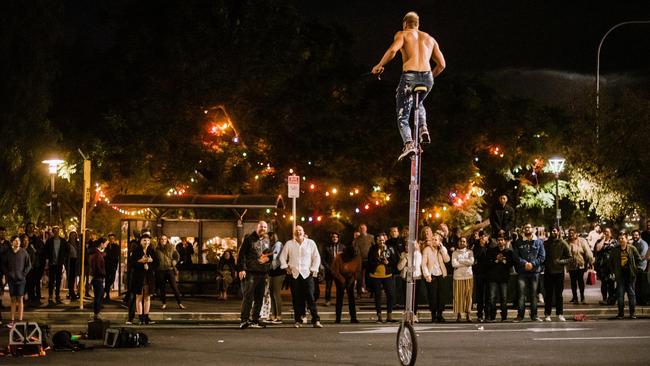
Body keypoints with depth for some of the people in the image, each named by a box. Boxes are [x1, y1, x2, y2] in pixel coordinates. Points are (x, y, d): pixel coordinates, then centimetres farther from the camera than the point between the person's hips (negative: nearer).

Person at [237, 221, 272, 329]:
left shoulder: (267, 241, 17)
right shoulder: (249, 239, 0)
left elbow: (271, 255, 25)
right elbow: (242, 254, -4)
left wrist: (268, 258, 0)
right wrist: (241, 269, -13)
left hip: (263, 273, 6)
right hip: (251, 272, -6)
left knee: (259, 297, 7)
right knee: (248, 296, -12)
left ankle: (255, 319, 14)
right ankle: (244, 319, -14)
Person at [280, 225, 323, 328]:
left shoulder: (310, 243, 7)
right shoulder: (289, 244, 10)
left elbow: (316, 257, 8)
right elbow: (282, 257, 15)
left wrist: (313, 270, 0)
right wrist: (286, 267, 4)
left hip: (307, 274, -1)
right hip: (294, 275, 1)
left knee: (310, 298, -9)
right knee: (296, 299, 0)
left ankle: (316, 320, -9)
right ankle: (298, 321, 6)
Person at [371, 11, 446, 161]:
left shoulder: (402, 34, 12)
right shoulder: (430, 39, 25)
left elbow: (392, 50, -10)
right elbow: (442, 64, 18)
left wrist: (379, 65, 3)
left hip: (410, 76, -4)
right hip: (427, 78, 4)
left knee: (402, 116, 4)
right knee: (419, 104, 34)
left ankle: (409, 144, -22)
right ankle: (423, 128, 8)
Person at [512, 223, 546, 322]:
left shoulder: (539, 242, 7)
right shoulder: (519, 243, 8)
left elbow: (542, 256, 2)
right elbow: (515, 256, 1)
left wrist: (532, 264, -11)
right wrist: (524, 263, -14)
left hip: (535, 271, 0)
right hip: (522, 272, 0)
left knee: (534, 294, 4)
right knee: (521, 293, -6)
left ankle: (534, 315, 9)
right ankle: (520, 315, -4)